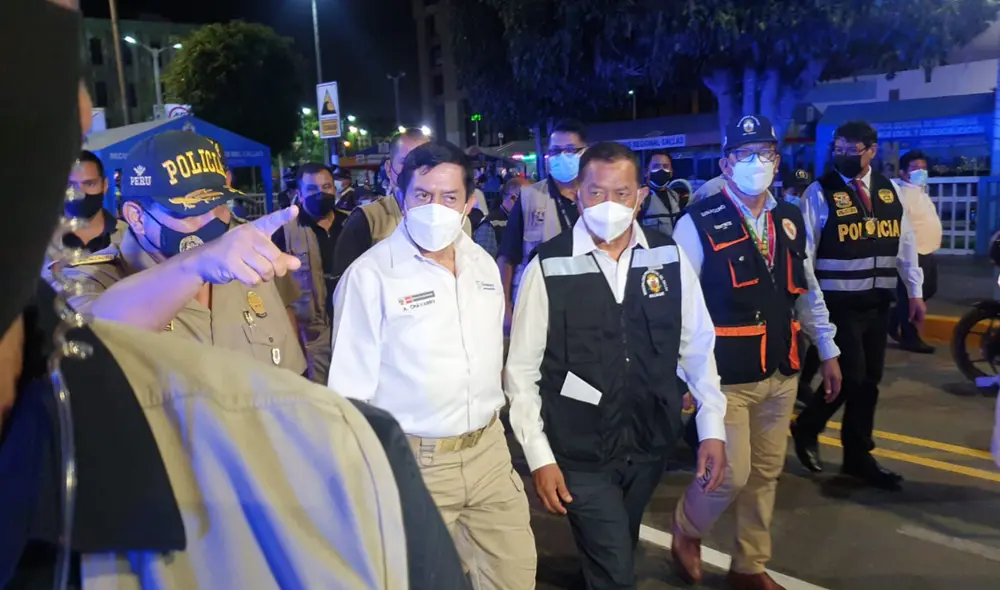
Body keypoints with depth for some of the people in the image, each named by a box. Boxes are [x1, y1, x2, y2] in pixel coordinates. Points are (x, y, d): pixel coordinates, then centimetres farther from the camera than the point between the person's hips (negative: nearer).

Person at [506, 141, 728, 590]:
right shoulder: (548, 267, -12)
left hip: (651, 443, 4)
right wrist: (539, 456, -9)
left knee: (620, 554, 24)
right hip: (580, 451, -4)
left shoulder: (669, 257, -3)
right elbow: (522, 369, -8)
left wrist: (712, 427, 3)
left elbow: (697, 345, 5)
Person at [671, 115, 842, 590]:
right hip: (726, 375, -6)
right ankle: (686, 530, 27)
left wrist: (828, 351, 17)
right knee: (733, 473, -4)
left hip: (781, 373, 6)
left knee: (766, 474, 15)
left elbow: (807, 291, 17)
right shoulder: (699, 223, -11)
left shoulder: (790, 220, 9)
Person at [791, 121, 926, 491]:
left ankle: (858, 457, 25)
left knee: (869, 380, 11)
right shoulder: (821, 192, -7)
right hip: (839, 302, -5)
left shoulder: (888, 190, 9)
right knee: (851, 376, -7)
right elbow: (803, 251, -9)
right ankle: (806, 428, 19)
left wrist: (915, 291, 10)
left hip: (878, 301, 6)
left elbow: (905, 243, 12)